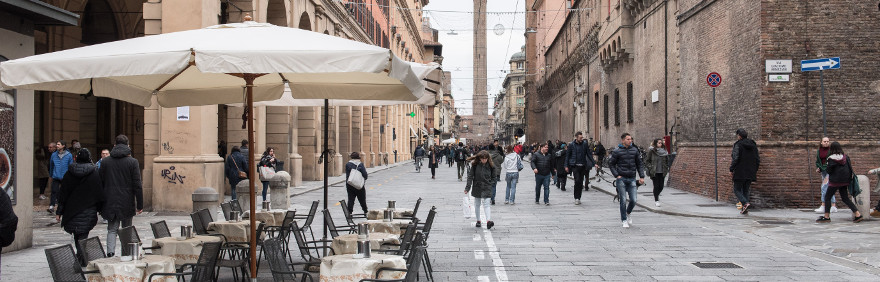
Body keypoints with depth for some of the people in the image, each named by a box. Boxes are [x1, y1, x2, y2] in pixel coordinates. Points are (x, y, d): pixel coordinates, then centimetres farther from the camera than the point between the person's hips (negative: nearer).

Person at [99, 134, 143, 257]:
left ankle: (110, 252, -10)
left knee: (112, 229, 7)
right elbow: (137, 185, -7)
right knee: (126, 229, 9)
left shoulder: (105, 162, 3)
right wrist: (140, 205, -2)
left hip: (110, 202, 2)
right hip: (126, 203, -2)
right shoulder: (132, 162, -5)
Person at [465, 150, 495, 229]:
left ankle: (488, 221, -24)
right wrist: (468, 187, -11)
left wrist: (489, 183, -5)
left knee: (486, 204, -15)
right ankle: (478, 221, 25)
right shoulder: (475, 165, -7)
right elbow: (470, 176, -6)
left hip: (486, 188, -2)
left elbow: (493, 177, 9)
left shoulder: (490, 166, -5)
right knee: (477, 204, 12)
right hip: (477, 187, 2)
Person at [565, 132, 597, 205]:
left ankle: (578, 198, 16)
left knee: (581, 182, 5)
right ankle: (576, 198, -4)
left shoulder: (585, 143, 3)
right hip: (575, 166, -3)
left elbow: (589, 154, 8)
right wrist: (566, 166, 0)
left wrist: (594, 163, 3)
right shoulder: (571, 145, -2)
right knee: (577, 181, -15)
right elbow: (568, 156, 4)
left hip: (583, 166, 3)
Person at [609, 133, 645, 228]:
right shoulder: (617, 151, -4)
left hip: (632, 179, 3)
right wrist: (617, 175, -7)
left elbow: (640, 164, 12)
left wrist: (642, 176, 4)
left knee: (633, 200, -1)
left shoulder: (634, 150, 6)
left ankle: (628, 213, 28)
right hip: (621, 179, -3)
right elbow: (611, 164, 2)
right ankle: (624, 220, 11)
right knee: (623, 201, -1)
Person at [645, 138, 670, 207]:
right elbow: (646, 160, 0)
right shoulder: (651, 151, -6)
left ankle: (657, 194, 35)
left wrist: (666, 168, 7)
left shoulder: (664, 151, 5)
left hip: (662, 172, 3)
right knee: (656, 186, -3)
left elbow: (667, 161, 17)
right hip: (654, 172, -3)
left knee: (661, 187, 4)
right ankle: (656, 200, 8)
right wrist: (650, 167, -9)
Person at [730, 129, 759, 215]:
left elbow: (735, 158, -17)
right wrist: (755, 170, 19)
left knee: (737, 190, 3)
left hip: (740, 173, -6)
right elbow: (758, 159, 11)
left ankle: (745, 203, -20)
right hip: (750, 173, 6)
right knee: (746, 191, 14)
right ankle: (745, 209, 9)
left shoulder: (738, 145, -11)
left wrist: (731, 170, -9)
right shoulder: (753, 145, 9)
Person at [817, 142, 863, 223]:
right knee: (845, 198, 13)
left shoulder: (831, 159, -14)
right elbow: (850, 168, 7)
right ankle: (858, 214, 5)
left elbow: (829, 170, -12)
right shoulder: (846, 157, 4)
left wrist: (826, 168, 8)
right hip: (845, 181, 7)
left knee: (827, 197, 4)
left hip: (835, 181, -7)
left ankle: (826, 217, 1)